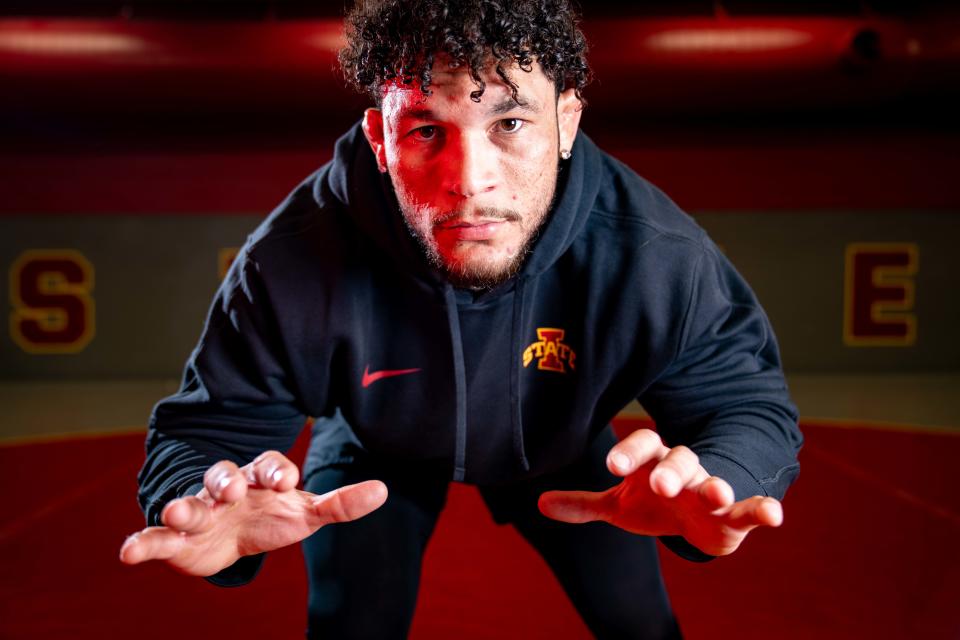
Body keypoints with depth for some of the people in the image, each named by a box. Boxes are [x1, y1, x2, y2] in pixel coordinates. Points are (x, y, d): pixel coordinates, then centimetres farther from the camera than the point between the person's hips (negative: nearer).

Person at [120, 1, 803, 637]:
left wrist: (703, 486, -52)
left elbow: (753, 406, -26)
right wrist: (213, 503, -55)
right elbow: (200, 435, -28)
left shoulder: (657, 257, -36)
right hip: (377, 455, 0)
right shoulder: (294, 267, -38)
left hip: (562, 448, 1)